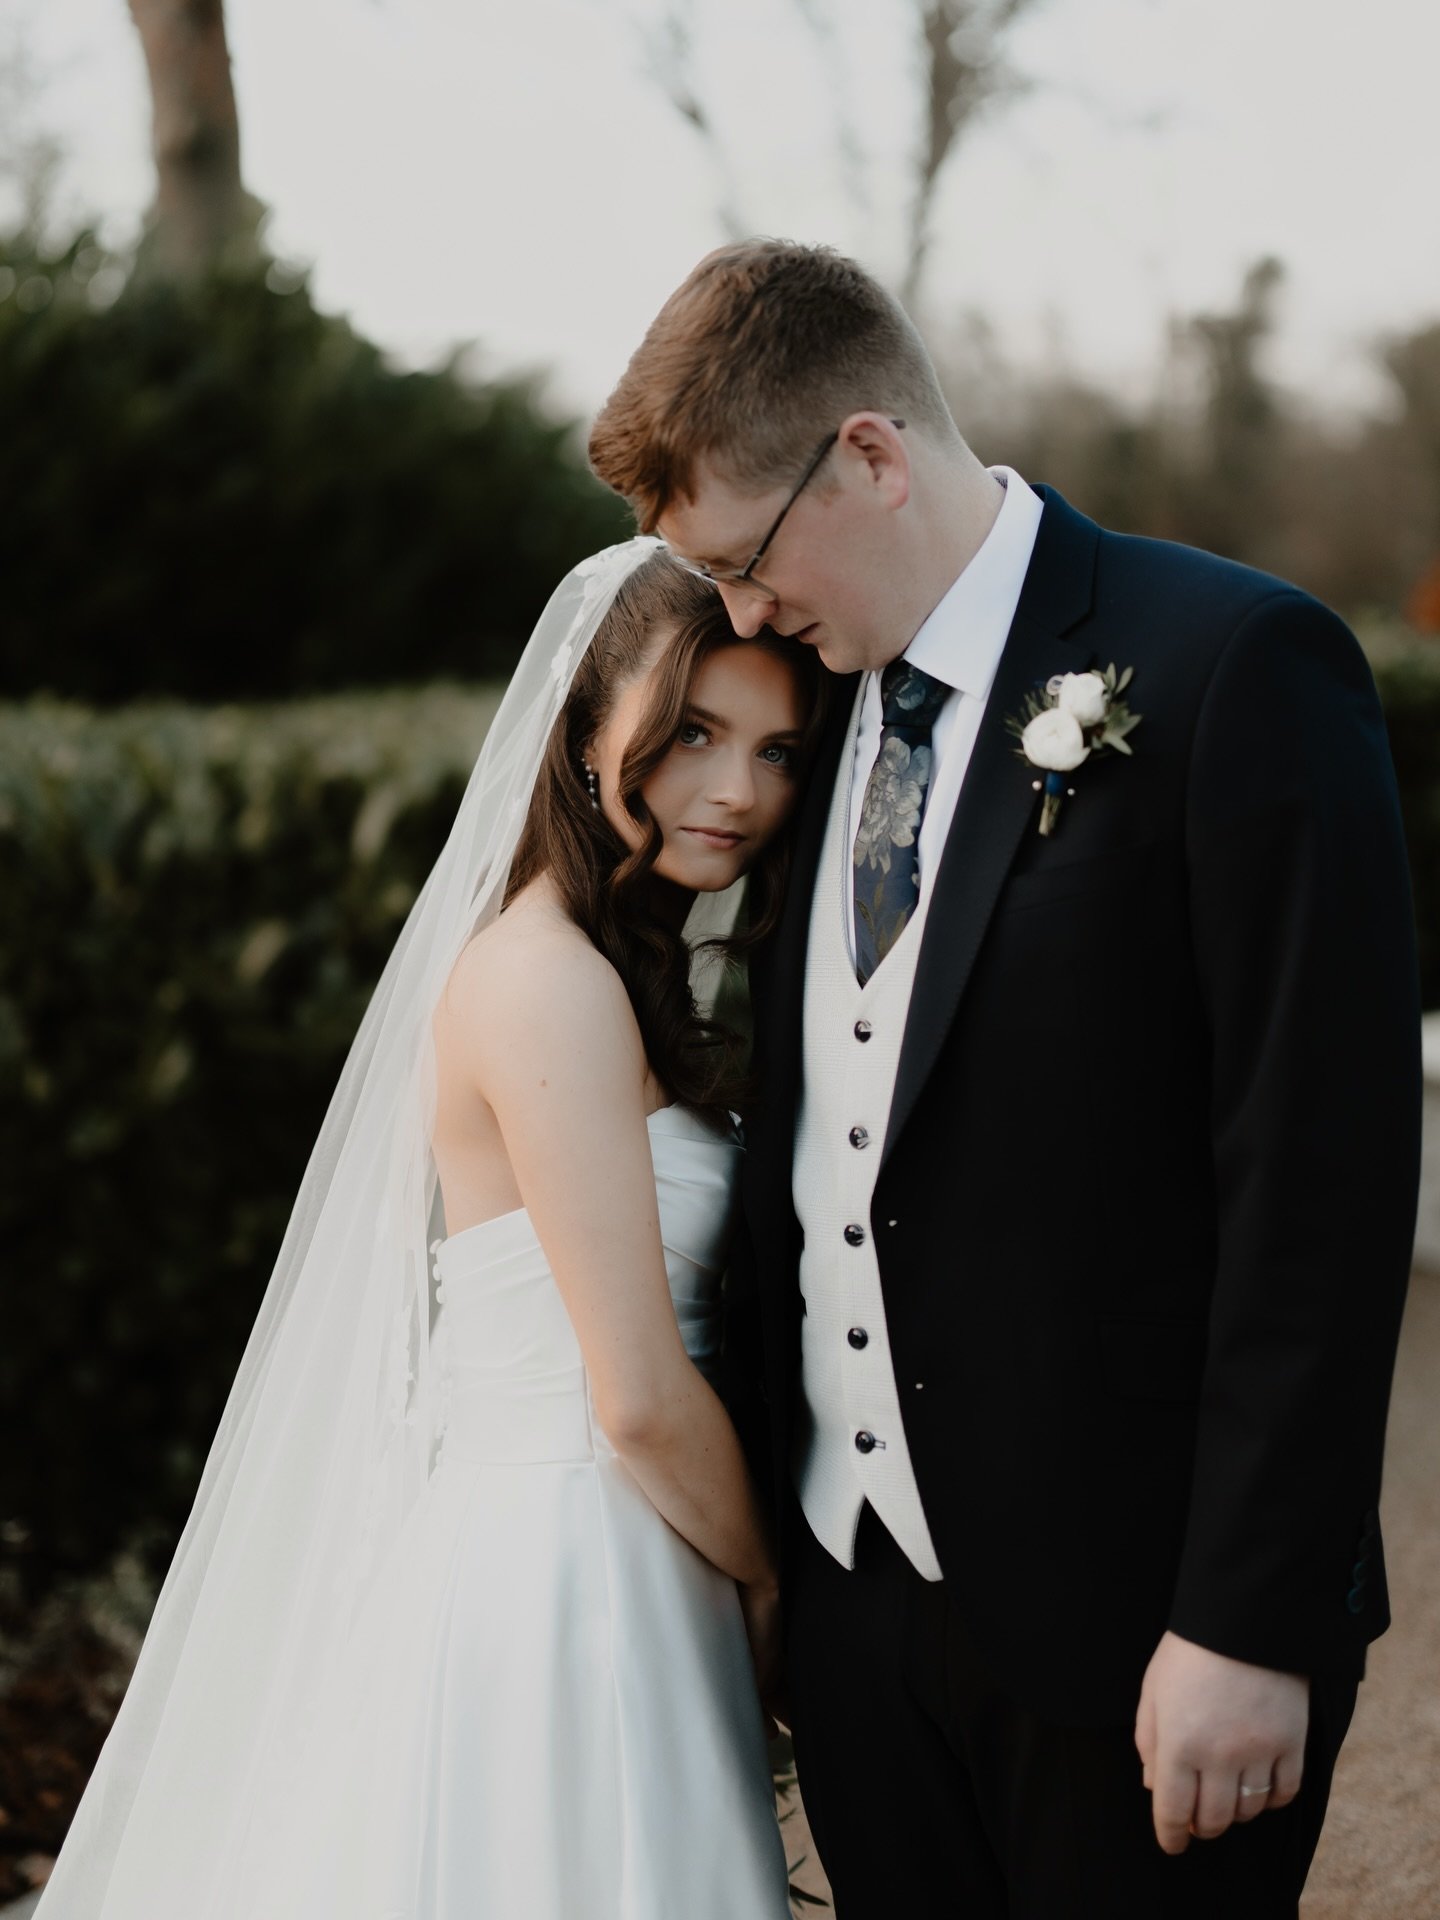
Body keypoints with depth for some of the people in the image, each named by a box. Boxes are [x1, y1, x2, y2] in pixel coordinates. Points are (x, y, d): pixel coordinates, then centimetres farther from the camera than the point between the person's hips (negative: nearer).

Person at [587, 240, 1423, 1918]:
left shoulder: (1232, 666, -12)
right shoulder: (827, 698, 9)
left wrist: (1252, 1621, -17)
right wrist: (760, 1515, 12)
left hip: (1122, 1603, -6)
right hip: (853, 1592, 6)